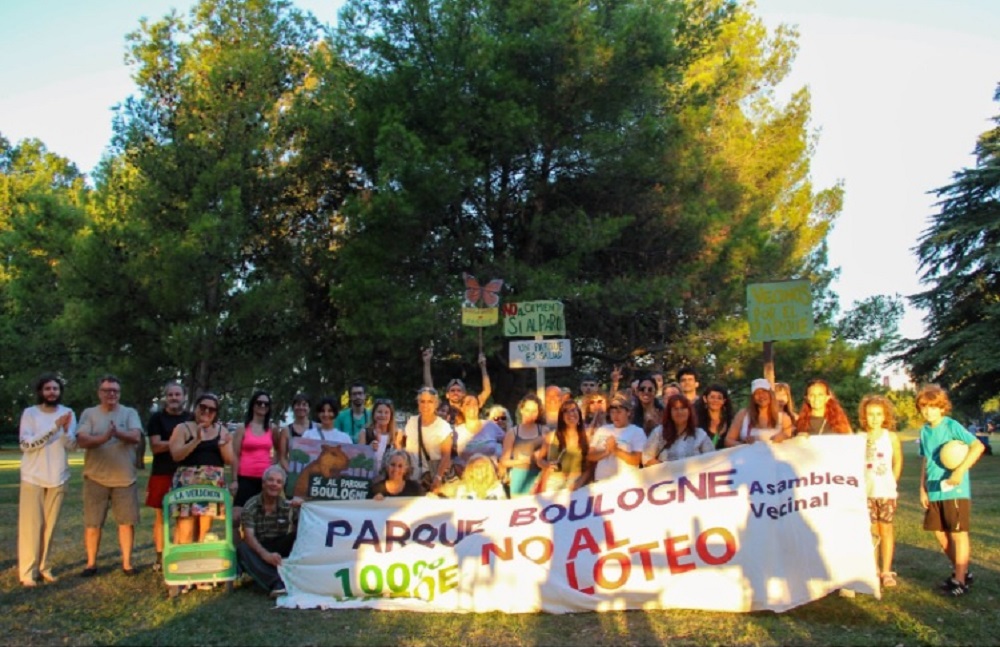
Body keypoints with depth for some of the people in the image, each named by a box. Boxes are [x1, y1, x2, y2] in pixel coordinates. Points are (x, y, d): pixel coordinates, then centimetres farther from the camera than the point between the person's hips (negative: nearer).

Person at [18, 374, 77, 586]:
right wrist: (54, 427, -22)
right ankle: (27, 571, 2)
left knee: (49, 525, 8)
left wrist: (66, 429, -24)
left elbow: (71, 445, -4)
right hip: (33, 477, -3)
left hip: (58, 477, 3)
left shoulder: (68, 413, 3)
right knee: (31, 524, -2)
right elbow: (26, 444, -15)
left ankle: (43, 567, 17)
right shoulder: (30, 413, -5)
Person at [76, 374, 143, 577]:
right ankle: (91, 563, 18)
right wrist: (104, 437, -28)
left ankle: (127, 563, 12)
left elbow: (135, 436, -11)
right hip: (96, 478, 0)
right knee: (92, 523, 5)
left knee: (127, 521, 2)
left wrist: (118, 433, -32)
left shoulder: (130, 413, 5)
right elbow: (82, 440, -9)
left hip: (125, 478, 0)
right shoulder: (89, 413, 4)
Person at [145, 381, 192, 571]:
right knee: (161, 516, 4)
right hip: (162, 474, -1)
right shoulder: (157, 418, 2)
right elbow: (155, 446, -7)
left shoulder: (192, 419, 10)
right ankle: (160, 557, 15)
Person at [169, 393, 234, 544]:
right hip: (188, 482, -3)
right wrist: (197, 440, -18)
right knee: (185, 530, -10)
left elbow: (229, 460, 6)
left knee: (205, 529, 3)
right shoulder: (183, 428, 4)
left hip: (213, 482, 3)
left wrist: (223, 445, -13)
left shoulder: (222, 431, 12)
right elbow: (176, 455, -9)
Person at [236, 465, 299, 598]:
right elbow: (248, 536, -21)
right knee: (242, 548, -33)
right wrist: (265, 554, -40)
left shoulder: (288, 505, -1)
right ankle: (276, 583, -47)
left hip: (280, 549, 1)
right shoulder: (250, 506, -8)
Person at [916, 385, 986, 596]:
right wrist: (923, 489, 11)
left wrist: (960, 471, -28)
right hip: (934, 492, 7)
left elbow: (978, 446, -22)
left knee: (958, 534, 1)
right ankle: (961, 571, 29)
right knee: (940, 534, 12)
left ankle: (960, 580, 9)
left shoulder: (952, 426, -11)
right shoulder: (925, 431, 8)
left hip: (955, 491, -7)